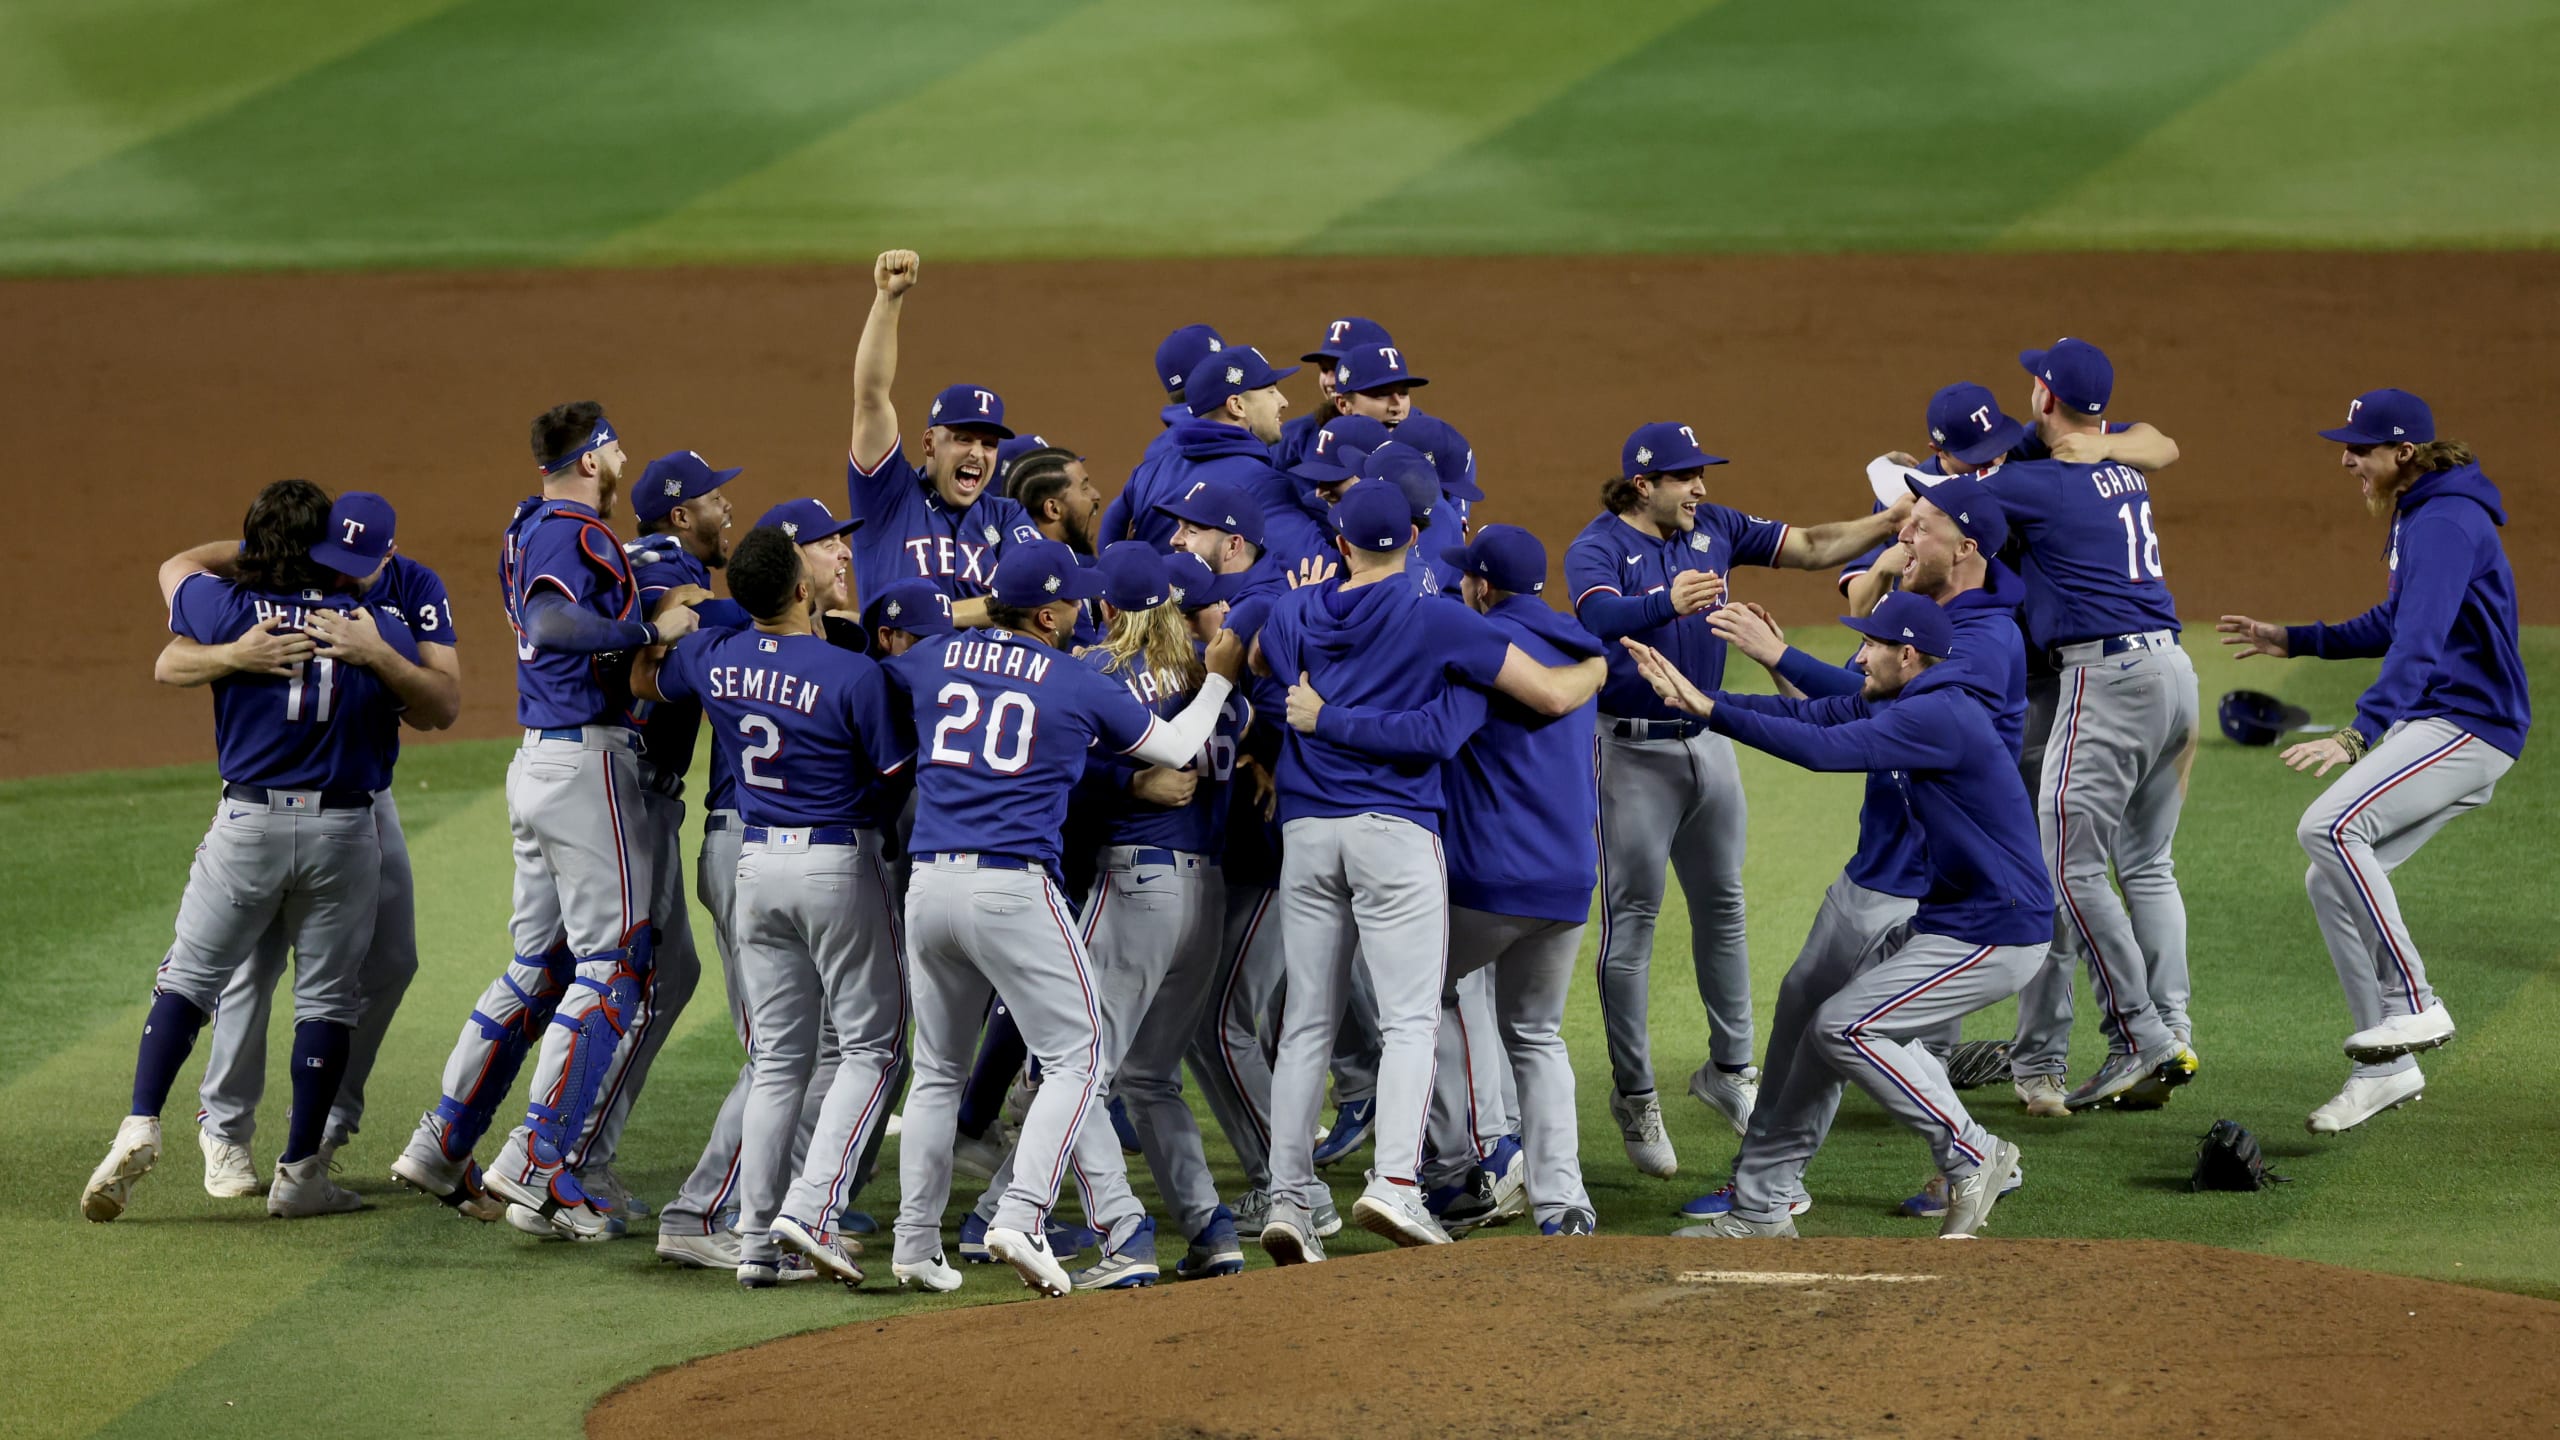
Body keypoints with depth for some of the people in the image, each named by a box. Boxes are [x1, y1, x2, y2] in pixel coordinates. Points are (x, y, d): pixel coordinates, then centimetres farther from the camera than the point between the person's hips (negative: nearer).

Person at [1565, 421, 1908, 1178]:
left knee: (1721, 907, 15)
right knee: (1632, 919, -3)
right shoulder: (1598, 547, -15)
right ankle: (1633, 1093, 4)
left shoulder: (1713, 528, 5)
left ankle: (1729, 1067, 28)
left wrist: (1891, 520, -6)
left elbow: (1808, 547, 7)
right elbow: (1598, 615, -35)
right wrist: (1668, 604, -54)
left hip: (1708, 741, 7)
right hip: (1633, 752, -7)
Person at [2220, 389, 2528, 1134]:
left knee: (2330, 827, -26)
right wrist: (2294, 641, 25)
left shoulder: (2445, 523, -17)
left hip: (2468, 725, -11)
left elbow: (2419, 644, -31)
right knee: (2329, 882, 8)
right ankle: (2385, 1068, 14)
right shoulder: (2416, 518, 16)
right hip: (2432, 730, 11)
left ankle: (2414, 1004, -22)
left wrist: (2358, 734, -41)